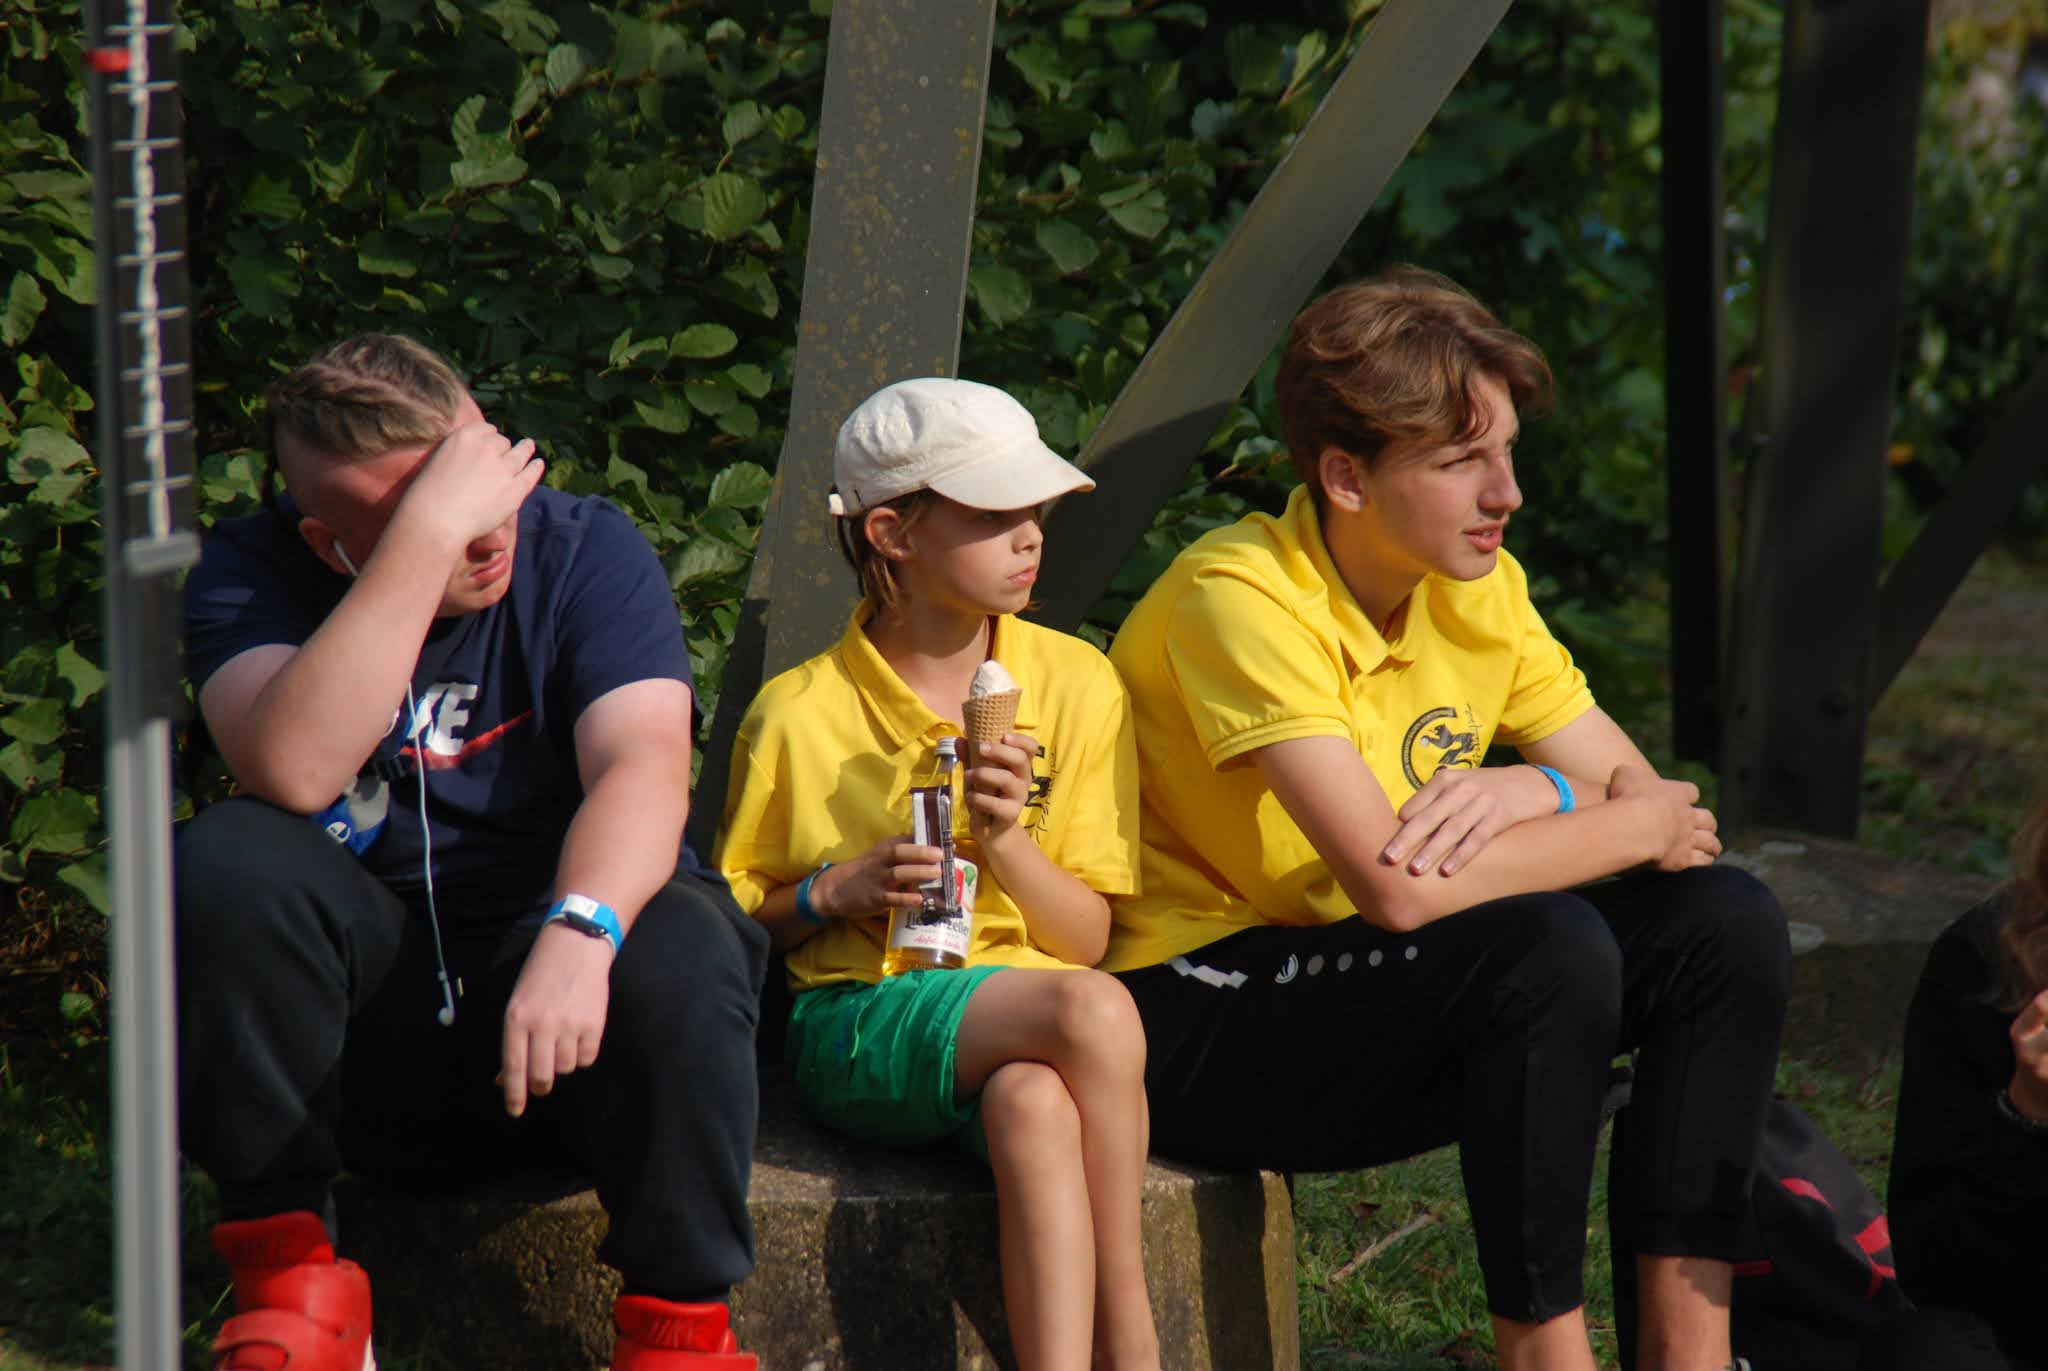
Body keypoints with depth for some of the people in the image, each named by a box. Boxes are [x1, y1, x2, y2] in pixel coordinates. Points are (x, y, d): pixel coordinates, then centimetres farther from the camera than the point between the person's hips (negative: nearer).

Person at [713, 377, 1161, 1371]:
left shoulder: (1076, 685, 5)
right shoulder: (796, 714, -1)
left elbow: (1086, 936, 5)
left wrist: (1006, 841, -14)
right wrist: (837, 891, -10)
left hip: (1025, 1020, 2)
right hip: (859, 1021, -2)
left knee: (1031, 1102, -37)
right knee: (1090, 1008, -33)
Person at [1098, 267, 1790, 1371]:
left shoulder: (1480, 588, 2)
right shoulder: (1241, 598, -22)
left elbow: (1637, 792, 3)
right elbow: (1394, 885, -31)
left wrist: (1526, 794, -21)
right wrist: (1635, 826, -18)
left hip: (1378, 989, 8)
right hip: (1192, 1019, -8)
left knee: (1725, 922, -8)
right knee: (1551, 942, -30)